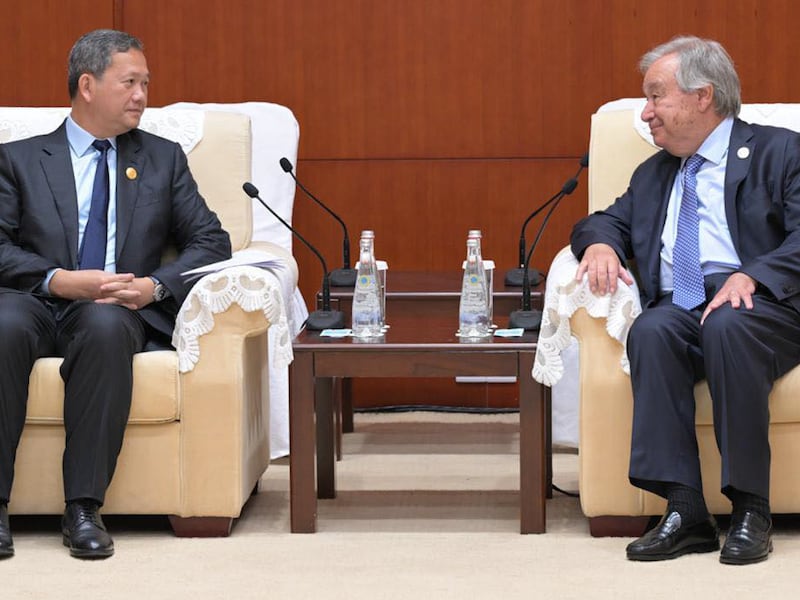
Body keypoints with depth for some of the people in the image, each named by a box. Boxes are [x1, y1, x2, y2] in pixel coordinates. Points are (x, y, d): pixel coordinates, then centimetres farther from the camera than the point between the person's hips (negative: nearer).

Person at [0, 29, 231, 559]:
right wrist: (58, 280, -15)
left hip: (117, 311, 0)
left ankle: (84, 509, -36)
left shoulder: (163, 159, 21)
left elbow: (212, 241, 11)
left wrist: (155, 285, -8)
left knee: (105, 325, -37)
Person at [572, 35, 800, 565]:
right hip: (679, 308, 4)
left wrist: (751, 276, -23)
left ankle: (751, 510, -31)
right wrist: (600, 244, 0)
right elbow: (606, 221, 25)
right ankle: (685, 511, -33)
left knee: (726, 327, -38)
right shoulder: (654, 173, 27)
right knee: (651, 330, -31)